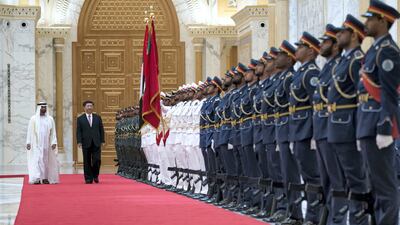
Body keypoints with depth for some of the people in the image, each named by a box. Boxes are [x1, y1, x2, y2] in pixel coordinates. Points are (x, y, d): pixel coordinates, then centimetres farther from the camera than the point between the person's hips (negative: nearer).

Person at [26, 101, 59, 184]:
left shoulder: (50, 119, 7)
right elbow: (30, 131, 1)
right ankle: (36, 178, -17)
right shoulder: (33, 119, 2)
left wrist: (54, 142, -5)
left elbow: (53, 132, 4)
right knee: (37, 160, -11)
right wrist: (28, 142, -6)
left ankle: (45, 178, 10)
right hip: (36, 144, -2)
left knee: (46, 160, 4)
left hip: (46, 144, 2)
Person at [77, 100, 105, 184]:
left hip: (96, 143, 1)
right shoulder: (80, 119, 6)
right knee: (87, 162, 1)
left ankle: (95, 175, 13)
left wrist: (102, 141, 4)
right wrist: (79, 142, -9)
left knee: (97, 160, -7)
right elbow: (78, 131, 2)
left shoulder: (97, 117, 11)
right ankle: (88, 178, 7)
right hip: (86, 143, -1)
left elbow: (101, 130, 11)